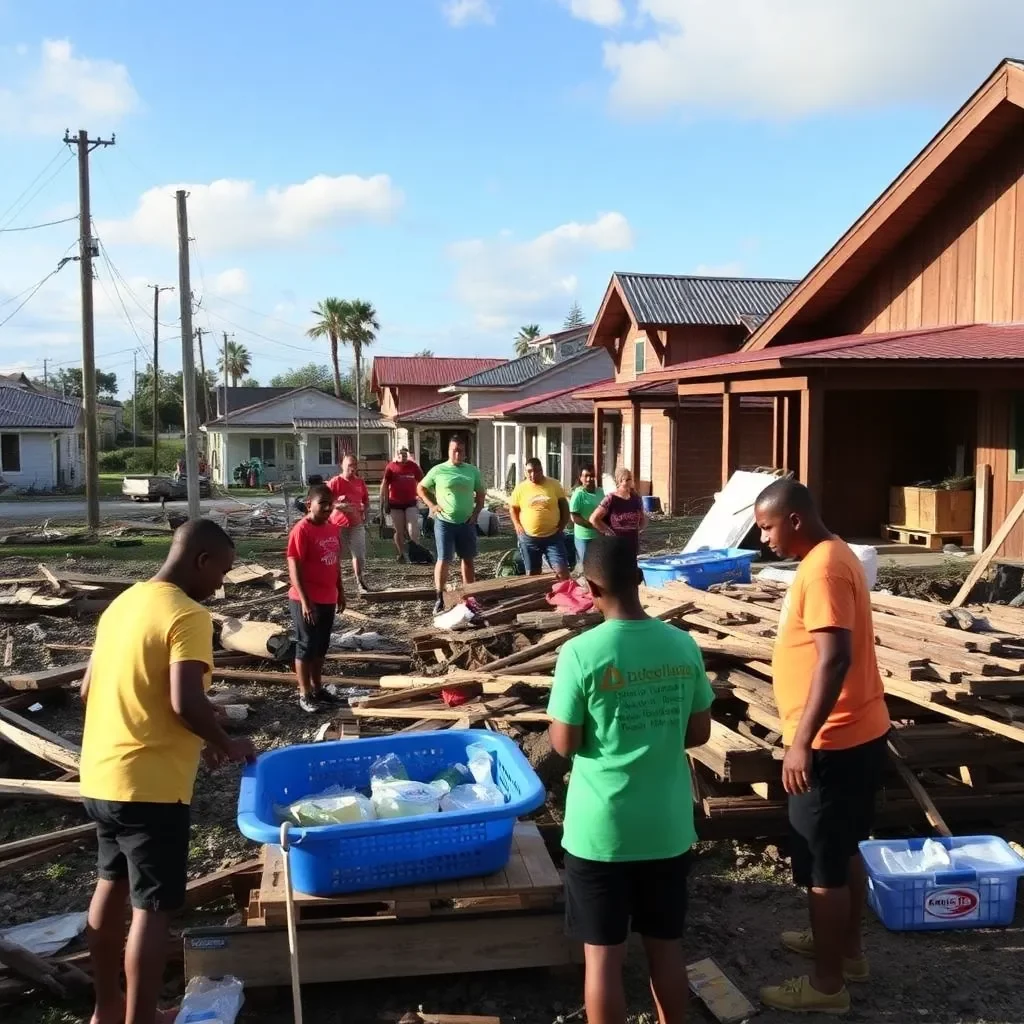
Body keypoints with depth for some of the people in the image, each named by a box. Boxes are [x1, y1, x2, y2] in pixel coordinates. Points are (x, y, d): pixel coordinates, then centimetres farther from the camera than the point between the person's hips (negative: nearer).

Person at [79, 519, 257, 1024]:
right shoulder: (188, 615, -16)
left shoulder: (122, 603, 10)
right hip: (148, 784, -9)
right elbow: (186, 703, -25)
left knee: (112, 886, 22)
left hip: (100, 775, 9)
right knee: (153, 906, 1)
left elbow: (90, 690, 15)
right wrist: (226, 744, -8)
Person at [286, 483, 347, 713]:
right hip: (307, 600, -7)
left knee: (321, 646, 17)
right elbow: (294, 569, -18)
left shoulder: (332, 528, 7)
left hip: (328, 599, 8)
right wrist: (305, 601, -21)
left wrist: (340, 592, 17)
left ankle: (317, 687, 30)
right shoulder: (301, 530, -17)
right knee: (306, 646, 3)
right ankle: (305, 694, 12)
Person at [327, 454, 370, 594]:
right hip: (338, 524, -4)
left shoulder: (360, 482, 7)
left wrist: (365, 510, -1)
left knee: (359, 555, 2)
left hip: (356, 524, 4)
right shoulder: (335, 482, -8)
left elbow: (366, 501, 19)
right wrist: (339, 506, -25)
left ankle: (360, 583, 13)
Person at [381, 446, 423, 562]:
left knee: (412, 530, -9)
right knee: (399, 531, 8)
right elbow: (384, 485, 2)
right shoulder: (390, 467, -2)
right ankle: (401, 554, 20)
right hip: (396, 504, 0)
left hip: (411, 503, 0)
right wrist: (384, 503, -1)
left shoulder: (413, 466, 2)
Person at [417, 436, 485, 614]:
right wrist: (431, 505, -5)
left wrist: (476, 512, 2)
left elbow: (480, 493, 15)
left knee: (468, 560, 11)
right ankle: (439, 600, 0)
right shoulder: (438, 470, -3)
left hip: (467, 523, 3)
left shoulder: (472, 471, 5)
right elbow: (420, 488, 7)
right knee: (443, 560, -5)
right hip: (444, 522, -3)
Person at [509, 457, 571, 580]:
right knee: (532, 573, 10)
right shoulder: (520, 488, 0)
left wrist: (562, 525, -2)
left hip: (553, 536, -1)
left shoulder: (554, 484, -1)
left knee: (562, 570, -8)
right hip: (529, 538, 1)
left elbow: (564, 505, 6)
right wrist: (517, 526, -3)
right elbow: (513, 508, 10)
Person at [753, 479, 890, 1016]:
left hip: (833, 742, -10)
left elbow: (835, 658, -29)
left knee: (822, 865, 3)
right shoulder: (829, 557, 10)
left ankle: (827, 983, 16)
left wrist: (802, 742, -28)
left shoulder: (822, 569, -22)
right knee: (844, 851, 23)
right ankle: (847, 949, 38)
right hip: (854, 734, 10)